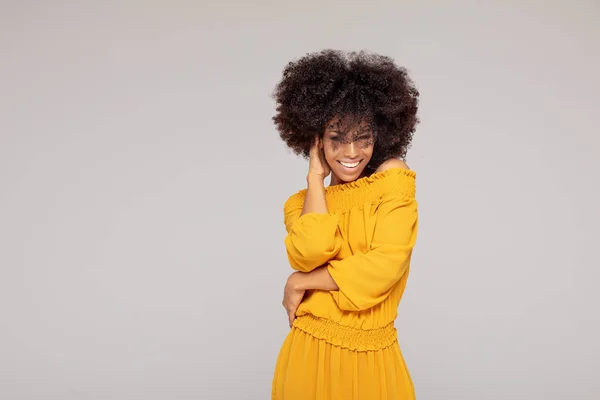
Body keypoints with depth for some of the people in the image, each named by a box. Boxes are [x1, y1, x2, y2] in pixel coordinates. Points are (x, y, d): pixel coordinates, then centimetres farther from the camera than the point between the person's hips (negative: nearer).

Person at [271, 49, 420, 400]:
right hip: (311, 354, 2)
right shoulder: (300, 203, 4)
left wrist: (302, 282, -10)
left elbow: (383, 267, -17)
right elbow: (309, 253, -19)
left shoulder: (394, 181, -5)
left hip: (375, 358, -1)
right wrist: (316, 175, -8)